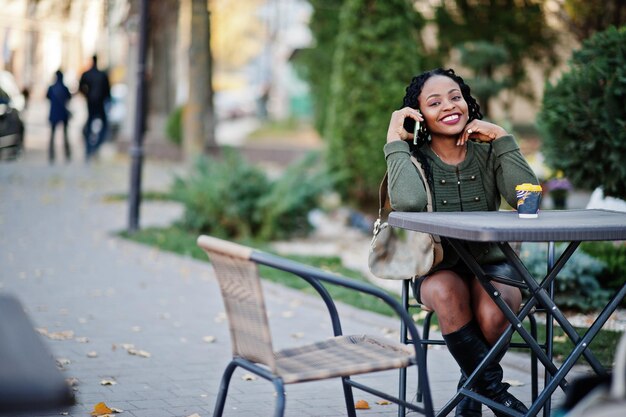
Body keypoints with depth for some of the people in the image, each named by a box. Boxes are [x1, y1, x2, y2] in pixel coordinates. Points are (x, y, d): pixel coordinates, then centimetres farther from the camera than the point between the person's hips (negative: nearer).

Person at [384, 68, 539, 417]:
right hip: (437, 267, -1)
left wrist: (501, 137, -13)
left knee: (493, 313, -31)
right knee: (448, 293, -36)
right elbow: (408, 201, -27)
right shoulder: (413, 156, -3)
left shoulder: (488, 151, 1)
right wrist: (395, 138, -19)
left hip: (491, 262, 1)